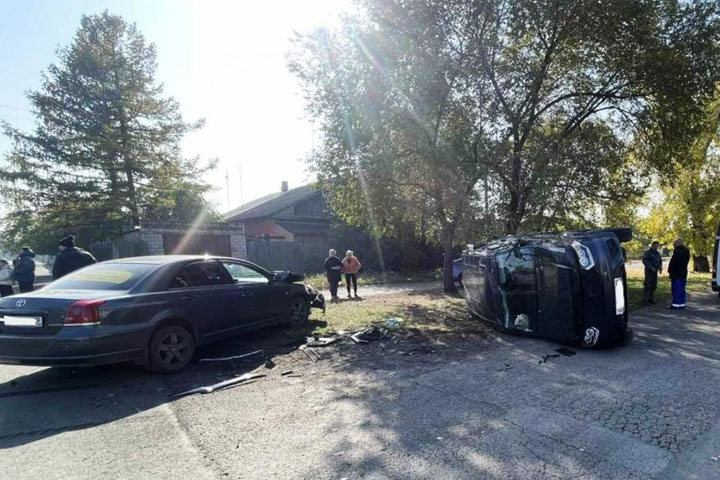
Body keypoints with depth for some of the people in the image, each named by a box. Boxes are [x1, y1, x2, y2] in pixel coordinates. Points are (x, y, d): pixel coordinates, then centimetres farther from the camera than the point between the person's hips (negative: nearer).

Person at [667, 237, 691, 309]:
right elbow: (687, 261, 15)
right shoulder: (686, 251, 12)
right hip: (683, 273, 9)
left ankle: (675, 304, -3)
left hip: (676, 273, -9)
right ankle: (682, 304, 17)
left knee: (676, 289, -5)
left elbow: (673, 261, -19)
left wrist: (669, 270, -8)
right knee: (682, 289, 13)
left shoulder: (677, 251, -18)